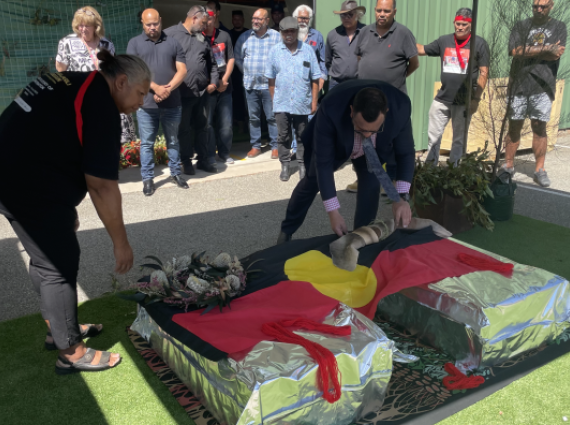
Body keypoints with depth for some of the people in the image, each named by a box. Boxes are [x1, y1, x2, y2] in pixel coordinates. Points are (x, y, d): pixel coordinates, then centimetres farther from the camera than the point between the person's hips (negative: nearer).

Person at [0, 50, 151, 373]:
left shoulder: (73, 83, 11)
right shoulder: (102, 107, -17)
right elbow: (102, 185, -19)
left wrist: (67, 209, 22)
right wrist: (121, 242, -10)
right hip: (31, 192, -10)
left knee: (47, 257, 21)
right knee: (59, 267, 1)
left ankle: (58, 327, 38)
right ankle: (72, 353, 15)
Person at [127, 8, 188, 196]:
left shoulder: (173, 43, 8)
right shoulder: (135, 43, 4)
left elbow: (182, 70, 2)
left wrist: (169, 89, -13)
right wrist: (156, 88, -18)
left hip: (172, 103, 2)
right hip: (146, 104, -1)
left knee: (173, 141, 13)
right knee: (147, 143, 4)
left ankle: (175, 173, 26)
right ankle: (148, 179, 13)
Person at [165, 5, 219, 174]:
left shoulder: (202, 39, 15)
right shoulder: (170, 34, -5)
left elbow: (212, 63, 22)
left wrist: (213, 81, 10)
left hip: (202, 91, 6)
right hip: (182, 92, -5)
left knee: (203, 127, 12)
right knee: (184, 129, 5)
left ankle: (204, 159, 24)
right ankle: (186, 161, 18)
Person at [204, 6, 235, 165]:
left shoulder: (224, 36, 7)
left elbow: (231, 59, 8)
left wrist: (224, 80, -4)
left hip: (225, 86, 3)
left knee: (226, 123, 5)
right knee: (208, 123, 1)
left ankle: (224, 153, 18)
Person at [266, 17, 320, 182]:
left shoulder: (307, 50, 0)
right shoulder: (275, 51, 2)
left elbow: (315, 79, 1)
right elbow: (271, 79, 7)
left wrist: (314, 101, -2)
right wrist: (273, 100, 6)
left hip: (302, 103, 0)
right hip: (281, 103, 1)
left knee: (302, 136, 9)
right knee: (283, 136, 7)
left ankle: (302, 164, 21)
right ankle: (285, 165, 19)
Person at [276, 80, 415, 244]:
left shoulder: (400, 108, -37)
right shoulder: (331, 109, -44)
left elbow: (406, 153, -23)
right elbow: (323, 162, -36)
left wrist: (402, 197, -35)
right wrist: (333, 212, -36)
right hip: (334, 145, -1)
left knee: (371, 186, -17)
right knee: (312, 183, 14)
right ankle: (286, 231, 40)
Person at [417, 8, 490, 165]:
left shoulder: (479, 44, -3)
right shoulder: (444, 40, 6)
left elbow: (483, 73, -5)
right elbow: (422, 50, 12)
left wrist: (476, 99, -10)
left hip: (464, 102, -3)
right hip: (442, 100, 3)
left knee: (459, 140, 8)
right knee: (433, 136, 6)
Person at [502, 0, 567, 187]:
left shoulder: (559, 27, 10)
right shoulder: (521, 26, 10)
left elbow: (556, 54, -6)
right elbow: (515, 51, -8)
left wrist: (528, 51, -6)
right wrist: (546, 49, -7)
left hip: (543, 86, 0)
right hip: (519, 85, 1)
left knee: (539, 127, 1)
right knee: (514, 126, 4)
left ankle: (540, 170, 6)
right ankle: (508, 165, 13)